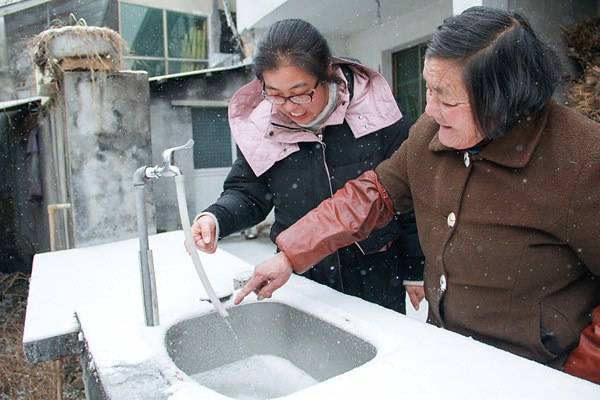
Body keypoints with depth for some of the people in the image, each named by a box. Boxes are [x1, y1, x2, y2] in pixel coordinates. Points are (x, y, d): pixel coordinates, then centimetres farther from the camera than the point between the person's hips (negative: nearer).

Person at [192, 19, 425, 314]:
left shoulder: (375, 116, -15)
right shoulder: (265, 125, -10)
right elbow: (247, 193, -1)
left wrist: (415, 272, 1)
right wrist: (216, 218, -24)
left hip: (376, 276, -1)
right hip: (301, 278, 2)